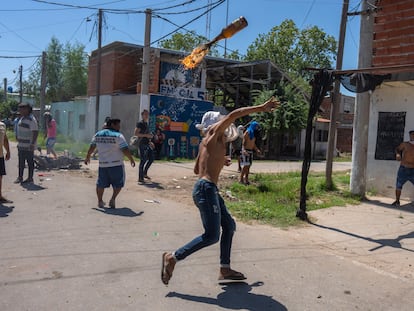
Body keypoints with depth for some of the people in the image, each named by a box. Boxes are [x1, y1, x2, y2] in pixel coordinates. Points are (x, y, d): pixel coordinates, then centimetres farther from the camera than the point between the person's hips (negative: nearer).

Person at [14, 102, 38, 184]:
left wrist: (32, 144, -25)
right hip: (21, 144, 9)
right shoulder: (22, 118, 13)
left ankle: (30, 178, 7)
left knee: (30, 162, -1)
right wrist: (18, 141, 20)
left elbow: (36, 132, -21)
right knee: (21, 161, 11)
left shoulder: (31, 120, -16)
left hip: (28, 145, -9)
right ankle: (20, 177, 18)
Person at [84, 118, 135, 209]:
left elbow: (91, 147, 14)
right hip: (116, 164, -4)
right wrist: (131, 160, -2)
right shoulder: (118, 136, -9)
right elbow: (125, 150, -14)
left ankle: (100, 201, 24)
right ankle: (113, 199, -1)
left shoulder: (97, 135, 7)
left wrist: (87, 157, 27)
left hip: (102, 164, 5)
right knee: (118, 184, 12)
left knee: (101, 184, 18)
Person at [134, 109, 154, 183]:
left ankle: (144, 173, 24)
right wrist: (146, 135, -21)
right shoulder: (140, 123, -8)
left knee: (151, 158, 12)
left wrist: (150, 142, 19)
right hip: (142, 144, -9)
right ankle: (140, 178, -1)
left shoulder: (147, 124, 18)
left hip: (147, 144, 9)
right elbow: (135, 133, -18)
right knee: (143, 160, -7)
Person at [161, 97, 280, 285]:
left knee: (229, 225, 16)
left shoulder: (207, 143, 21)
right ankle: (173, 257, -1)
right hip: (206, 188, -10)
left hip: (208, 189, 10)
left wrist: (219, 162, 27)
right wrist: (261, 108, -11)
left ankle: (225, 269, 22)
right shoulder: (213, 134, -3)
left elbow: (196, 170, 28)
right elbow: (233, 115, -14)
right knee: (212, 236, -10)